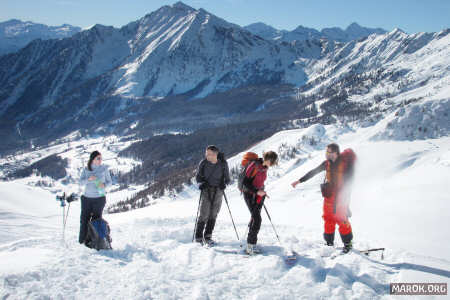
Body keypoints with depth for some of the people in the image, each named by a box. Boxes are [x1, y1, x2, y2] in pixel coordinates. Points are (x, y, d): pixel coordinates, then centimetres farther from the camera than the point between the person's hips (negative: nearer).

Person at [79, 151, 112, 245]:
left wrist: (104, 185, -16)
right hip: (87, 198, 2)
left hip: (99, 198, -2)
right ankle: (82, 240, 17)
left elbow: (109, 182, 5)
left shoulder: (104, 168, -1)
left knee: (96, 219, 0)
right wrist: (89, 179, -21)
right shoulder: (86, 169, 4)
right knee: (84, 219, 4)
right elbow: (81, 182, -2)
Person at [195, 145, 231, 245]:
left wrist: (224, 183, -16)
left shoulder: (223, 164, -3)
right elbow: (198, 177, 3)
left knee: (213, 214, 5)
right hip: (206, 191, -2)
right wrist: (202, 183, -16)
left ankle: (208, 236, 18)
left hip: (218, 191, 2)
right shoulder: (203, 163, -5)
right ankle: (198, 237, 5)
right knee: (204, 215, -6)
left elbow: (227, 178, 5)